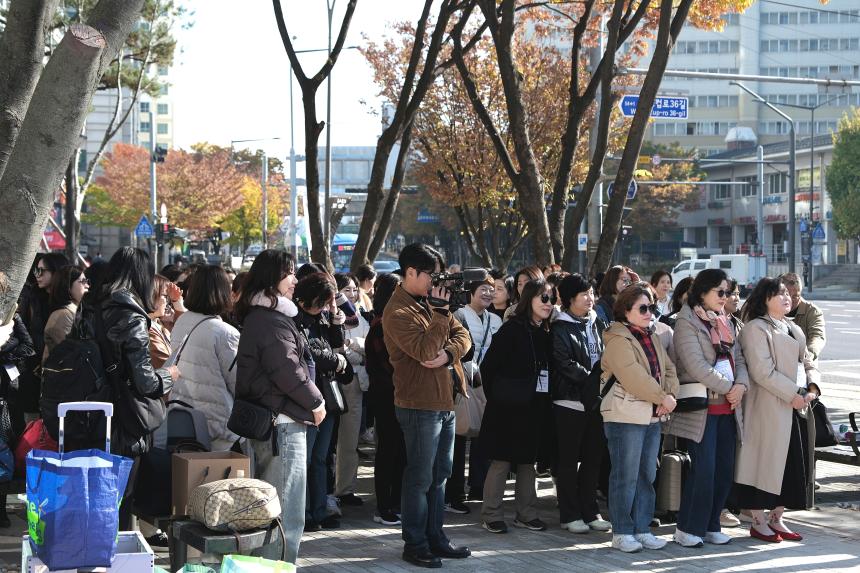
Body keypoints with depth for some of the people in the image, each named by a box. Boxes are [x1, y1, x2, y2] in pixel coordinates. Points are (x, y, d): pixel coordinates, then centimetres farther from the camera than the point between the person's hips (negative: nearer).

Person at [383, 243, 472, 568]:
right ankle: (415, 544, 7)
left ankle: (435, 537, 25)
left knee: (440, 474, 15)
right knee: (420, 477, -1)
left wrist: (449, 353, -13)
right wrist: (440, 312, -21)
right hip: (420, 404, -9)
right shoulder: (398, 312, -15)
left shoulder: (432, 300, 12)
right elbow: (425, 351, -26)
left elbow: (462, 335, 7)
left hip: (445, 401, 9)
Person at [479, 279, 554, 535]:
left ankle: (526, 514, 20)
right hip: (508, 408, -7)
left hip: (534, 408, 7)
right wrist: (496, 397, -5)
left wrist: (544, 403, 6)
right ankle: (491, 515, 6)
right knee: (501, 461, -1)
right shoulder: (512, 329, -11)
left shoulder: (545, 333, 9)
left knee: (528, 461, 12)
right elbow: (488, 366, -11)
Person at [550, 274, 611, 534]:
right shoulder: (560, 329, -6)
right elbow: (565, 365, -15)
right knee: (568, 461, 1)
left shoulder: (599, 325, 13)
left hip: (596, 401, 6)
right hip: (571, 402, -6)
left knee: (593, 459, 10)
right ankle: (570, 515, 6)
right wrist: (594, 378, -16)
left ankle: (589, 511, 18)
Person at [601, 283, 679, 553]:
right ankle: (621, 532, 4)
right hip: (626, 416, -8)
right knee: (625, 476, -3)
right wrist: (662, 398, -16)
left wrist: (670, 394, -7)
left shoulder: (652, 338, 16)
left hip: (652, 416, 9)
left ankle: (642, 529, 18)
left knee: (647, 475, 11)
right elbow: (633, 377, -21)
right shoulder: (618, 340, -12)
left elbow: (668, 369, 12)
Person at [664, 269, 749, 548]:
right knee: (703, 469, -11)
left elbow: (738, 358, 14)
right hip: (701, 407, -7)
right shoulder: (686, 322, -6)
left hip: (727, 408, 7)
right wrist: (728, 388, -13)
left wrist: (741, 385, -6)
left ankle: (710, 526, 16)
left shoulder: (724, 323, 18)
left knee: (725, 469, 6)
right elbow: (697, 366, -16)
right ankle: (687, 528, 0)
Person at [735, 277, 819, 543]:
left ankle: (776, 518, 21)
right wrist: (792, 395, -18)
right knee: (767, 461, -4)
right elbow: (762, 371, -17)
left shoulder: (794, 330, 20)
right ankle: (758, 522, 6)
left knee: (794, 465, 10)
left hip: (798, 409, 8)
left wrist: (813, 386, 0)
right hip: (770, 409, -8)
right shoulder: (756, 328, -8)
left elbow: (808, 362, 21)